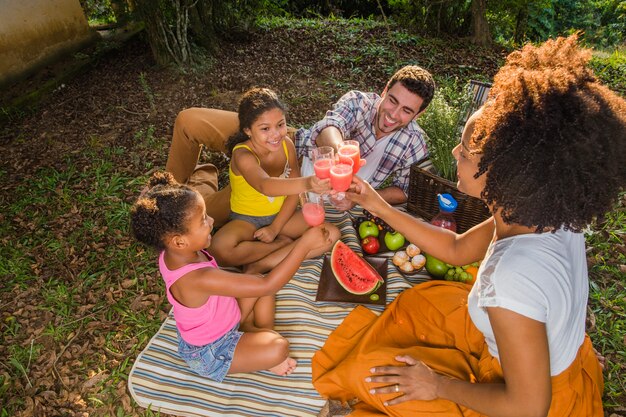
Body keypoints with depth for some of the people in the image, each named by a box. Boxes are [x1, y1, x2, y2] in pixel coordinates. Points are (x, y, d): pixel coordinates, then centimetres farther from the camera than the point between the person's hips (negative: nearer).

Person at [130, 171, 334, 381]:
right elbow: (267, 285, -40)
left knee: (257, 278, 1)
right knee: (279, 349, -25)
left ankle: (262, 334, 9)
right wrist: (305, 244, -38)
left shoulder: (172, 254, -16)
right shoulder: (199, 279, -42)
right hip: (208, 353, -8)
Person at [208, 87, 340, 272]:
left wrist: (275, 228, -14)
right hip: (246, 218, -4)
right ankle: (282, 243, -10)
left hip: (281, 214, 5)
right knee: (221, 249, -34)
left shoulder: (286, 144, -12)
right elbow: (265, 186, -49)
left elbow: (293, 191, -6)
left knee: (332, 234, -14)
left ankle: (258, 267, -17)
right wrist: (306, 183, -67)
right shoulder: (242, 154, -27)